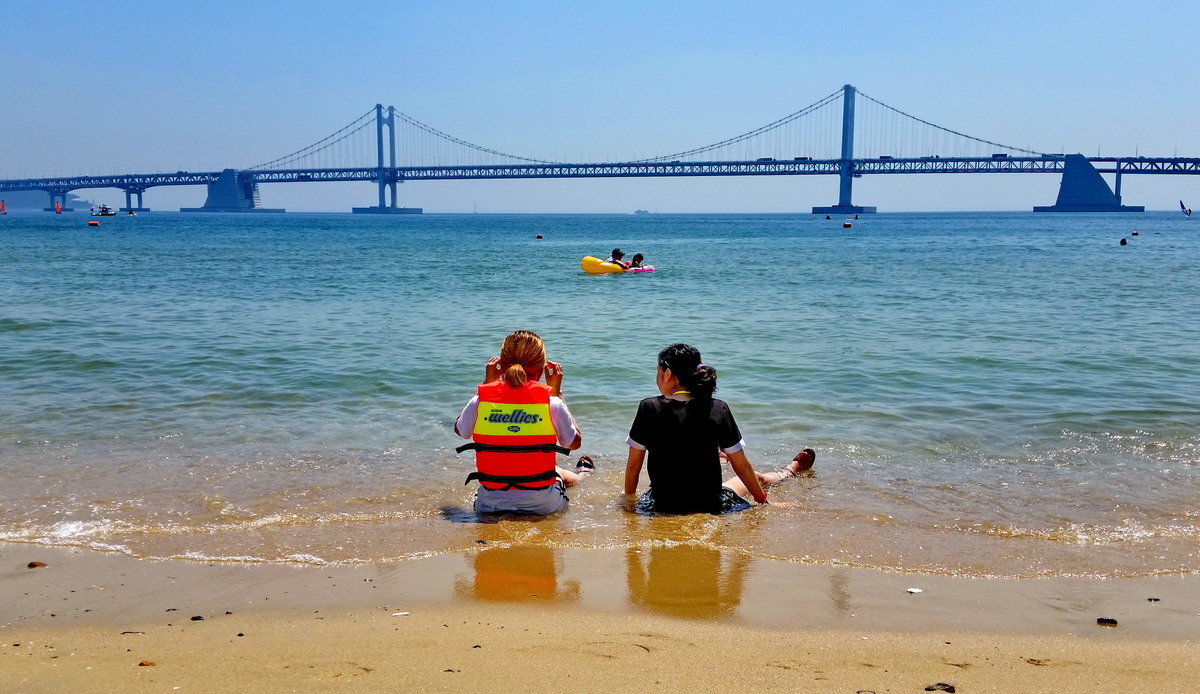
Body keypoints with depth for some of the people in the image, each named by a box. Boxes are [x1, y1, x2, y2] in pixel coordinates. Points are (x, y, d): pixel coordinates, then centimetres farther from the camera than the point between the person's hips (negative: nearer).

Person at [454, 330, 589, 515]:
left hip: (490, 504, 1)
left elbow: (459, 429, 14)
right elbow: (575, 442, 5)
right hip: (542, 504, -1)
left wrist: (487, 383, 15)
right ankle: (582, 473, 64)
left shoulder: (480, 402, -10)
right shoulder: (552, 404, -14)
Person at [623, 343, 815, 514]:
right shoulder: (718, 409, -11)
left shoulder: (649, 408, -13)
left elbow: (633, 465, -6)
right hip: (711, 507, 1)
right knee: (758, 478, 31)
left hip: (662, 507, 0)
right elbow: (742, 466, -3)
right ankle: (793, 470, 59)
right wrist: (763, 500, 12)